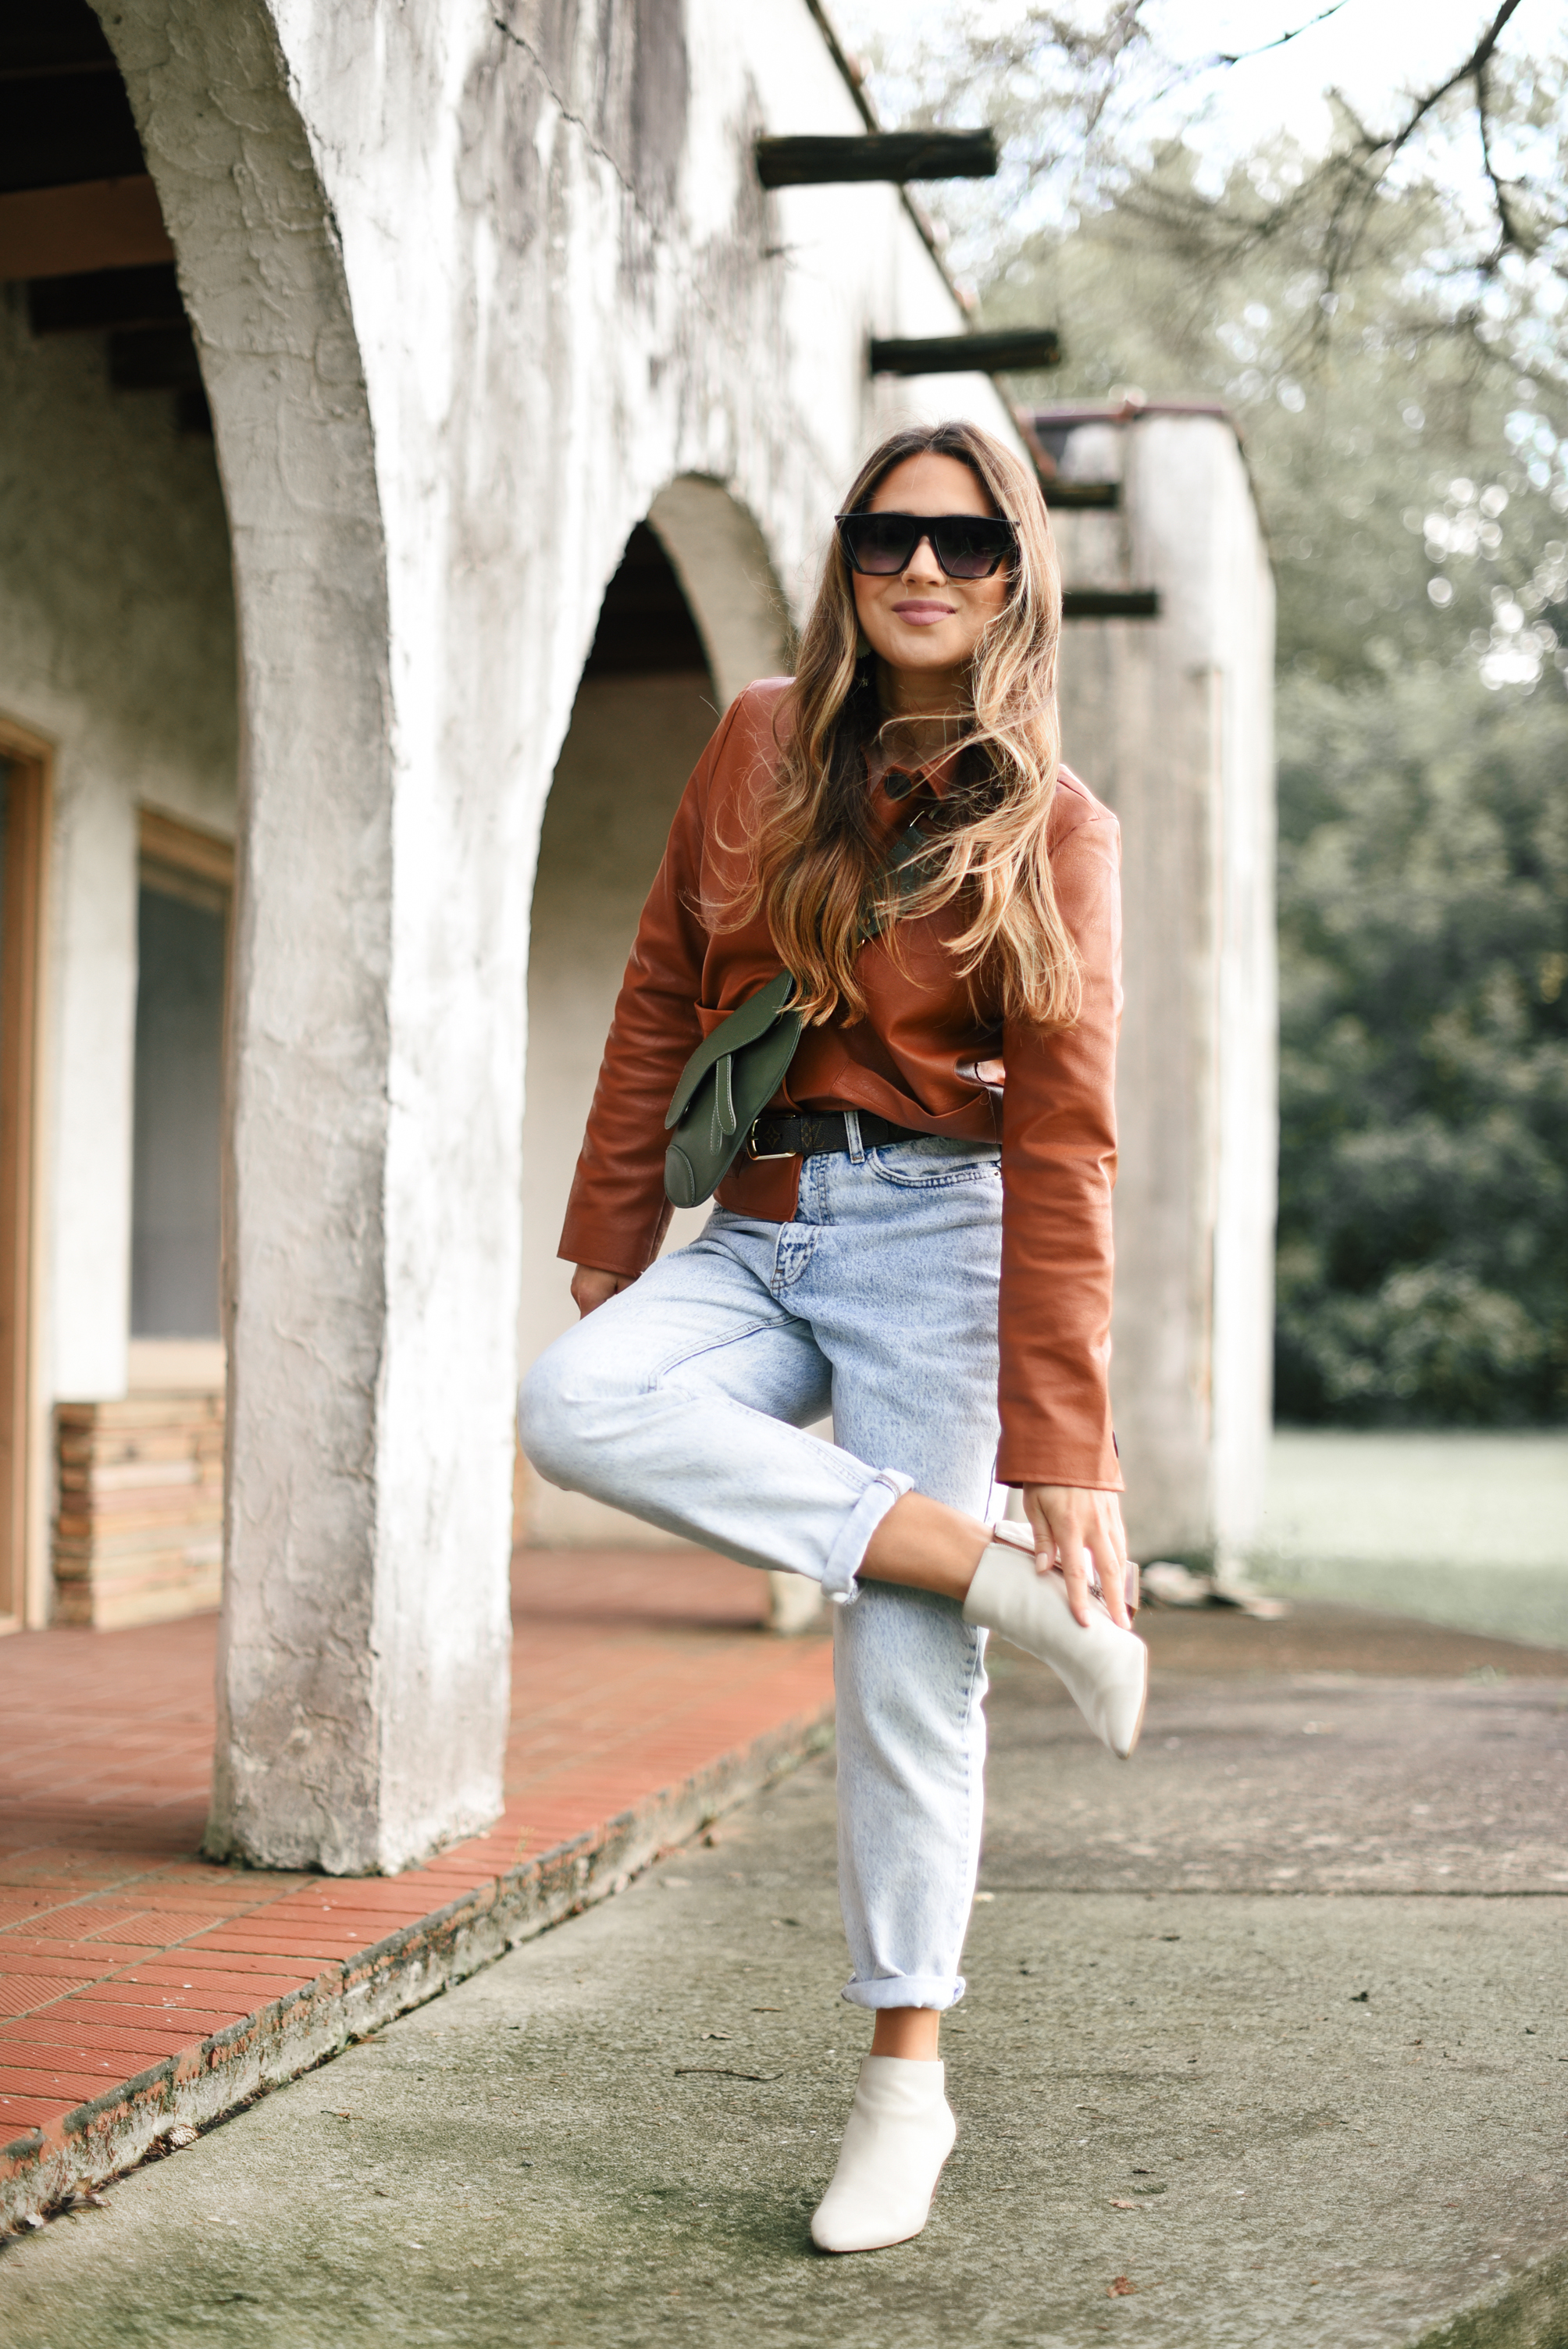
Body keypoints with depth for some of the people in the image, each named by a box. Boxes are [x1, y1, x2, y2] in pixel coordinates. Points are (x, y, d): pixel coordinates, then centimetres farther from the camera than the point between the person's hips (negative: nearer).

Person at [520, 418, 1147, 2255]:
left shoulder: (1051, 824, -5)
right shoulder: (759, 748, 7)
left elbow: (1060, 1143, -10)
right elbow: (664, 999, 13)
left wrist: (1064, 1445, -16)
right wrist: (612, 1239, 10)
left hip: (933, 1234, -4)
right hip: (755, 1237, 4)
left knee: (902, 1667, -7)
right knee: (573, 1406, -26)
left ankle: (906, 2080, 10)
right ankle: (1003, 1585, -19)